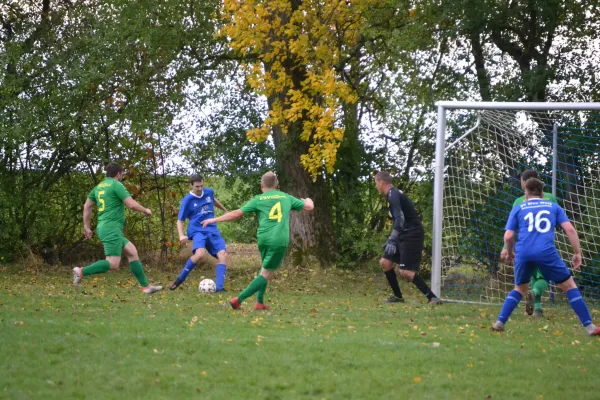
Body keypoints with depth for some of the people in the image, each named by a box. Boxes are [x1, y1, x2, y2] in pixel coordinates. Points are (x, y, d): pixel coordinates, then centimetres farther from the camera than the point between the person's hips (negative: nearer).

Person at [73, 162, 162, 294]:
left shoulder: (99, 186, 15)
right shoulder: (116, 185, -9)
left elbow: (87, 207, 18)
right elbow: (132, 205, -14)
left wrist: (86, 227, 22)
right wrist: (145, 210, 4)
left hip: (103, 228, 10)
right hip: (112, 229, -10)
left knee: (132, 251, 13)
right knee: (113, 264, -13)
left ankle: (145, 286, 12)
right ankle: (81, 272, -19)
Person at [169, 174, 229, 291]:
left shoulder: (209, 192, 7)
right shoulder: (187, 200, -7)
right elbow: (180, 220, -3)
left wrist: (225, 210, 48)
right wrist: (181, 235, -21)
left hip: (212, 230, 5)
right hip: (197, 231, -5)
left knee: (223, 254, -17)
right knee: (200, 254, -33)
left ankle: (219, 287, -20)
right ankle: (180, 278, -14)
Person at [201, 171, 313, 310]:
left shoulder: (258, 200, 8)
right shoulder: (287, 198, 12)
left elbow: (238, 213, 3)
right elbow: (309, 207, 20)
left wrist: (215, 220, 11)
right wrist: (309, 201, 45)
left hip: (263, 239, 2)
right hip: (280, 241, -2)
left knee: (265, 269, 25)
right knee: (266, 275, 0)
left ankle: (260, 302, 17)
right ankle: (238, 300, -13)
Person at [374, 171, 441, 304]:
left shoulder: (393, 195, -14)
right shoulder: (394, 194, 16)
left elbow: (400, 218, -27)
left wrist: (392, 240, -33)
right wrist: (392, 239, 29)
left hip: (412, 234, -10)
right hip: (405, 235, 10)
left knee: (405, 272, -16)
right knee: (385, 262, 9)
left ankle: (432, 297, -15)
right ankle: (398, 296, 15)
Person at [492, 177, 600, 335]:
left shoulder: (518, 209, 19)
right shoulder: (553, 207, 19)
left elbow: (508, 236, 11)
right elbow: (570, 229, 7)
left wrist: (509, 253, 29)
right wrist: (577, 253, 10)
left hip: (523, 253, 2)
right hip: (546, 252, -2)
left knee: (520, 289, 25)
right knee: (569, 285, 9)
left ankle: (500, 322, 14)